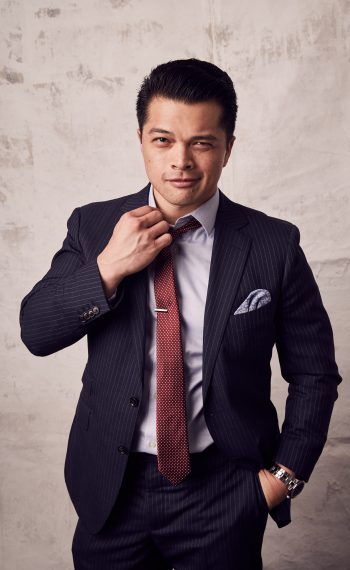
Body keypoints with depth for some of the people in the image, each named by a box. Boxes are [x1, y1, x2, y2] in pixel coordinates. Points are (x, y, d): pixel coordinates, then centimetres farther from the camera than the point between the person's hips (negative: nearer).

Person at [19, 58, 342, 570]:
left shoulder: (274, 245, -10)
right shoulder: (93, 226, -5)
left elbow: (314, 372, -1)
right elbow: (35, 332, -6)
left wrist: (286, 474, -5)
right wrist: (108, 267, -19)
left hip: (224, 493, -1)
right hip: (111, 488, 2)